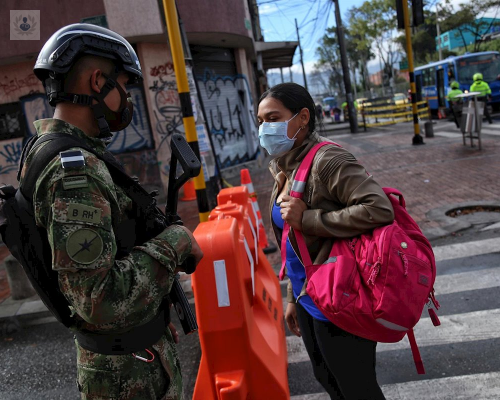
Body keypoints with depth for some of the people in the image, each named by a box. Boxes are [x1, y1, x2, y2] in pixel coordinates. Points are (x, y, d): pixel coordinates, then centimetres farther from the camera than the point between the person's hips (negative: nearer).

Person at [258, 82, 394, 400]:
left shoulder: (326, 160, -21)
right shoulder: (284, 168, 5)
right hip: (308, 300, 9)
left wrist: (307, 219, -27)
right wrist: (294, 298, 17)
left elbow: (379, 208, -34)